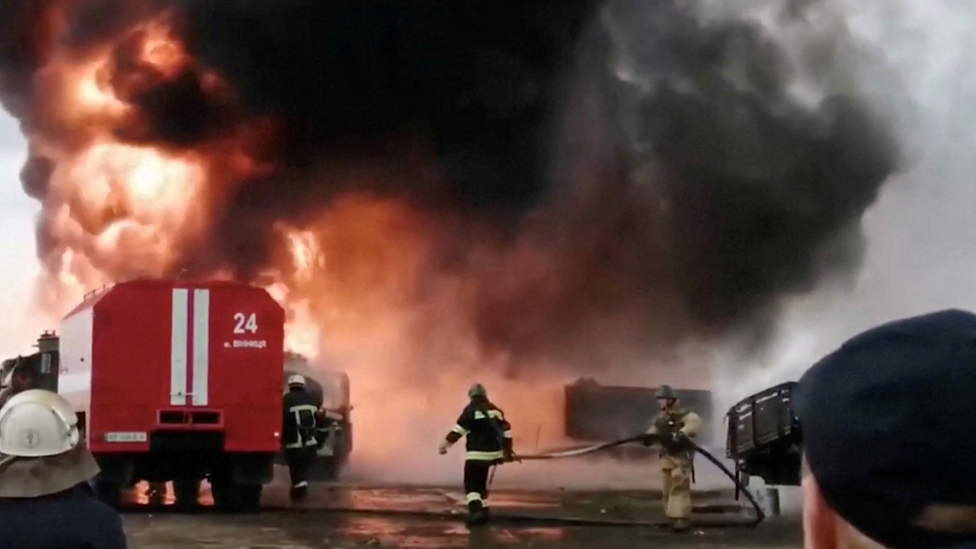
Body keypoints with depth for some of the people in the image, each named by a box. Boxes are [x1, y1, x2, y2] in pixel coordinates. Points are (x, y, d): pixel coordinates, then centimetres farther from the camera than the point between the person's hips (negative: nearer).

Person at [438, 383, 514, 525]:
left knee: (472, 484, -8)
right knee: (481, 481, 23)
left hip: (476, 454, -6)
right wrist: (507, 451, 22)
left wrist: (445, 444, -11)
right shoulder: (495, 410, 12)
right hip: (492, 453, 6)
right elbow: (506, 431, 13)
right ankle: (483, 510, 27)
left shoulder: (470, 410, -7)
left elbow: (459, 429, -15)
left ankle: (475, 510, -29)